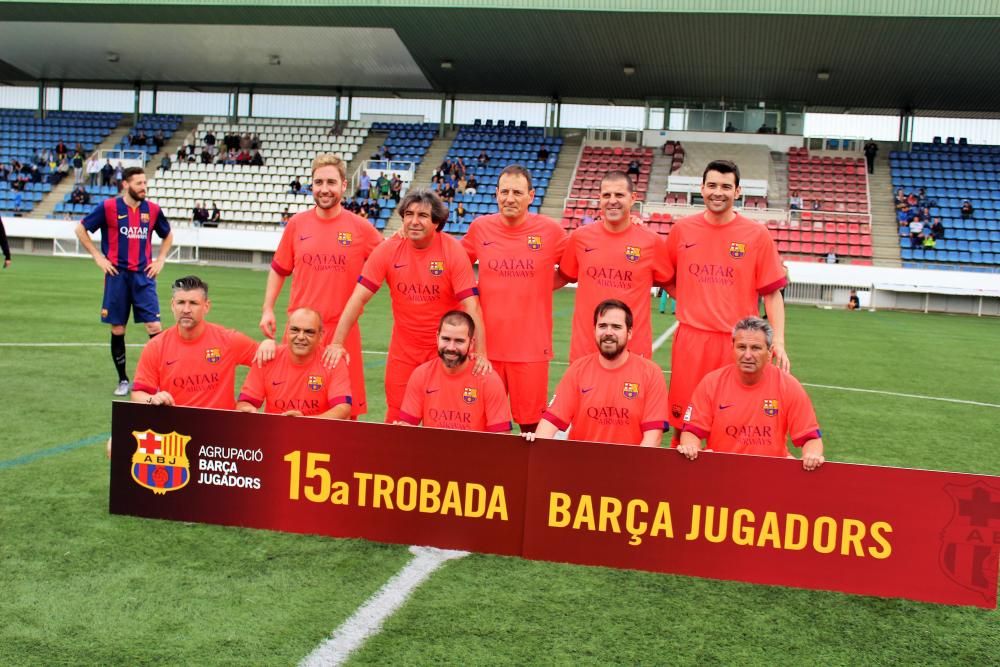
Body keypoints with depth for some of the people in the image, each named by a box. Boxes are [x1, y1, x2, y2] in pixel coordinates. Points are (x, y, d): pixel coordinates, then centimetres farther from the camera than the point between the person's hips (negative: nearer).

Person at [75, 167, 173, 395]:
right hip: (117, 275, -1)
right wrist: (98, 257, -1)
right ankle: (123, 380, 18)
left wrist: (160, 259, 10)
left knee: (154, 327, -8)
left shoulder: (153, 209, 4)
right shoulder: (108, 207, -4)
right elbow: (81, 230, 5)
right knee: (117, 329, 5)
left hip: (144, 275, 1)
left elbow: (168, 235, 22)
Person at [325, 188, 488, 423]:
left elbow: (470, 305, -17)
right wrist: (337, 343, -15)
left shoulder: (453, 251, -13)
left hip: (444, 350, -2)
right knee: (397, 420, 6)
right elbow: (359, 298, -8)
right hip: (402, 350, 2)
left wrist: (481, 354, -26)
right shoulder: (388, 250, -8)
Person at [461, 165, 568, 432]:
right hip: (487, 343, 2)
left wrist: (543, 285, -2)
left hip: (531, 346, -2)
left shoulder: (550, 230, -4)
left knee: (531, 423, 4)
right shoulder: (480, 227, 1)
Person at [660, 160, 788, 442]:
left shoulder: (757, 235, -1)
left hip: (737, 342, -1)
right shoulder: (681, 230, 4)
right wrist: (694, 304, 4)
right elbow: (668, 280, 18)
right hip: (691, 339, 1)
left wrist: (778, 341, -9)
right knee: (682, 422, 7)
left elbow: (772, 293, 0)